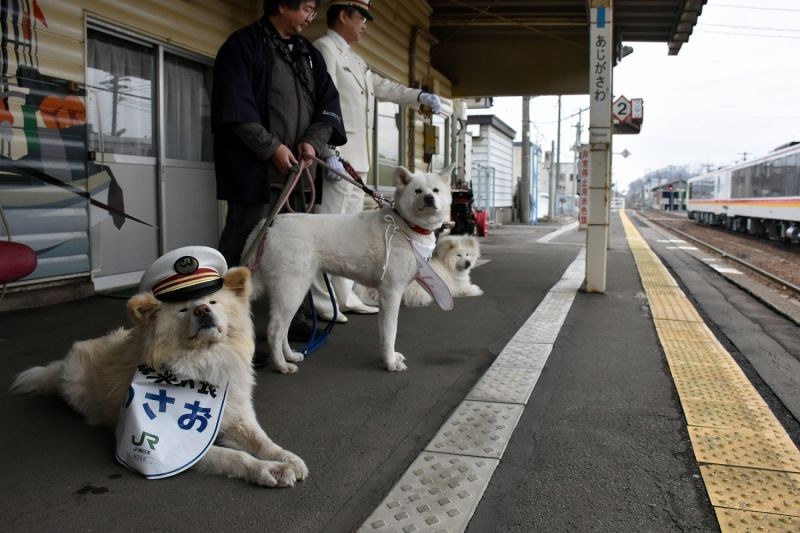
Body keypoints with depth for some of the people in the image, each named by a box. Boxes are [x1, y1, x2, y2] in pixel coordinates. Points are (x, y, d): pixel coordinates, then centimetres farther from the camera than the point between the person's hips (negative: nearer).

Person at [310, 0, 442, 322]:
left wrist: (420, 96, 15)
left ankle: (344, 296, 18)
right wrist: (329, 153, -23)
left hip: (356, 158, 10)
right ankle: (321, 302, -4)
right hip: (337, 157, -10)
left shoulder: (354, 59, 22)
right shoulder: (324, 48, -5)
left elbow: (383, 87, 29)